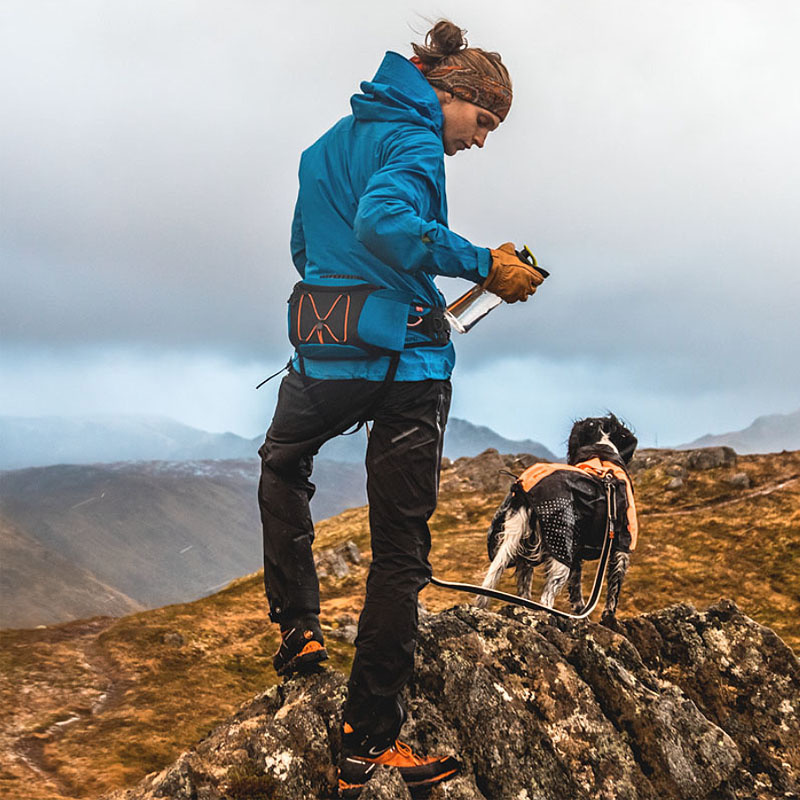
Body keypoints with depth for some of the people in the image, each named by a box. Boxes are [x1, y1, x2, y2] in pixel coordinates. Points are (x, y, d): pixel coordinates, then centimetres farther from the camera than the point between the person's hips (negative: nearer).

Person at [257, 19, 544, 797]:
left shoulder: (326, 143, 17)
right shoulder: (415, 137, -8)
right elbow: (383, 220, -28)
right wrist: (484, 265, -23)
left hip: (323, 354, 6)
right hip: (406, 362, -6)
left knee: (282, 464, 36)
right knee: (400, 551, 2)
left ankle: (297, 625, 29)